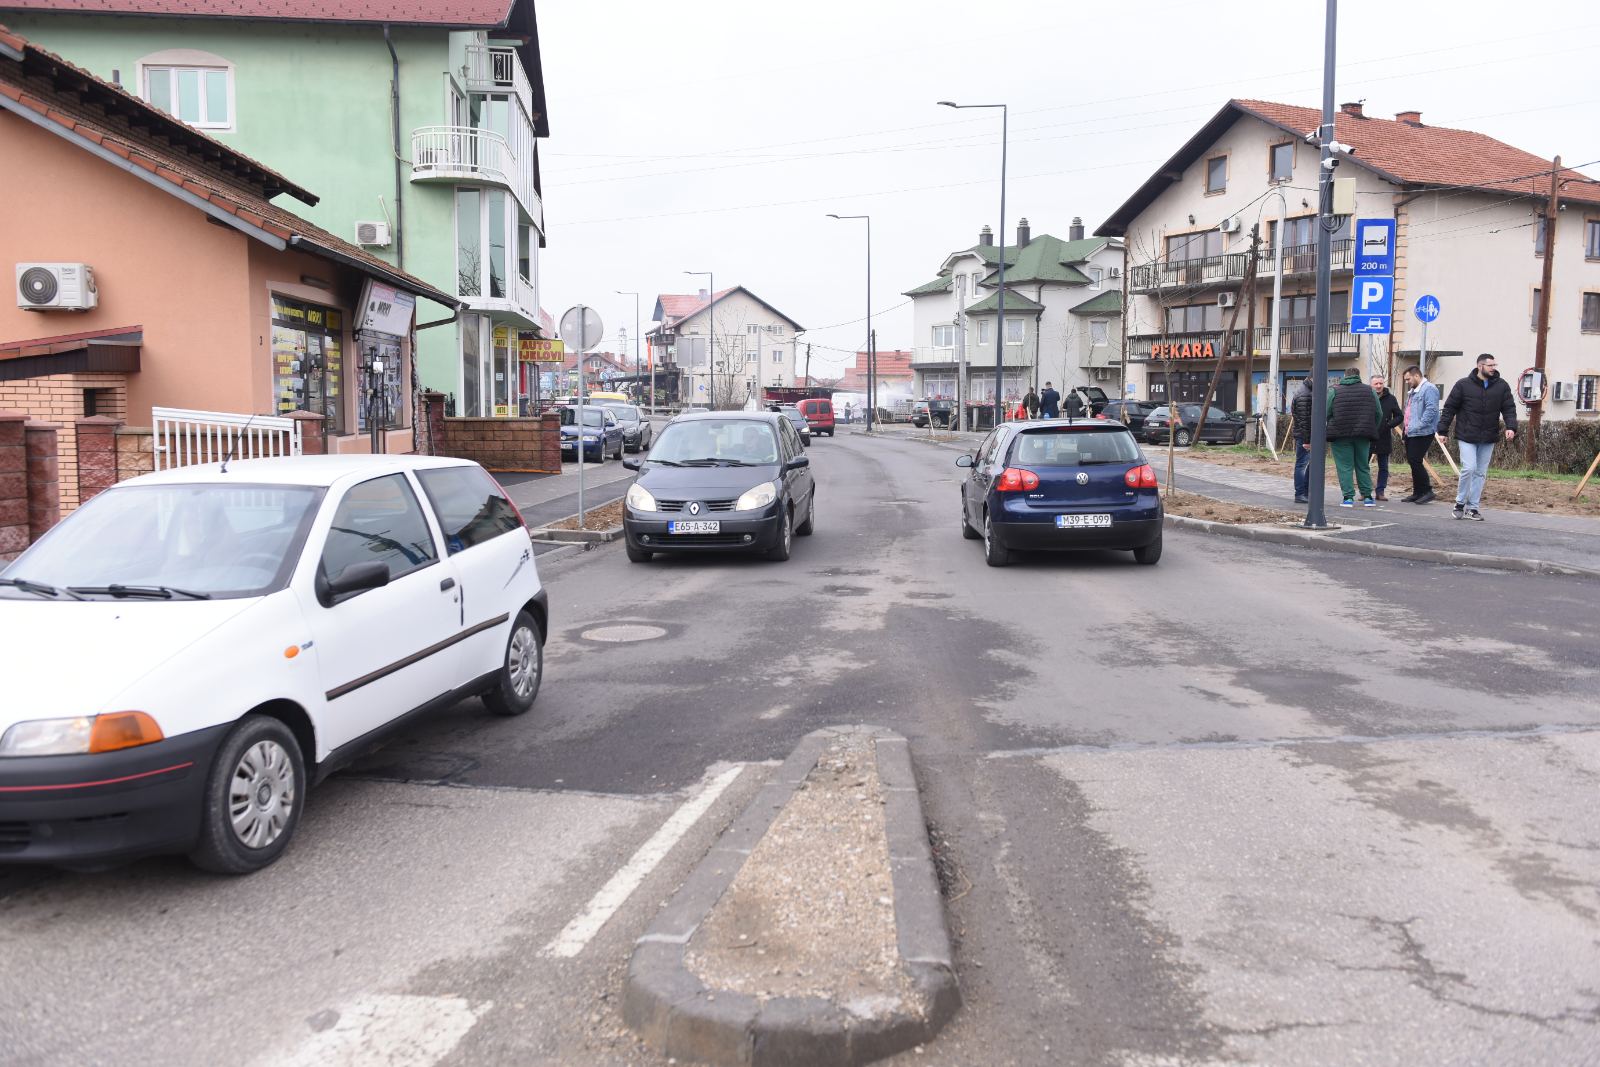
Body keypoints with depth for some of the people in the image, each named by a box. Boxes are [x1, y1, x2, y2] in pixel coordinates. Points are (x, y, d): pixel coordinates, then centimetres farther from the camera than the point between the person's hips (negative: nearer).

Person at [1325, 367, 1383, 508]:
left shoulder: (1334, 391, 2)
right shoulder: (1369, 390, 10)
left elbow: (1326, 413, -3)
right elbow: (1379, 414, 9)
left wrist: (1331, 430, 11)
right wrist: (1372, 430, 19)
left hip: (1340, 434, -3)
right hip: (1363, 435, 3)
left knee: (1345, 467, 0)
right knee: (1363, 466, 12)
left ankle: (1348, 497, -5)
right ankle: (1367, 497, 12)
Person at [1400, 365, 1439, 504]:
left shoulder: (1429, 389, -11)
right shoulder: (1412, 391, 22)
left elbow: (1431, 409, -22)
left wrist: (1419, 426, -24)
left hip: (1422, 434, -10)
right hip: (1410, 433, 10)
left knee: (1415, 461, -13)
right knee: (1412, 461, 11)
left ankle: (1427, 491, -4)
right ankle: (1418, 492, 17)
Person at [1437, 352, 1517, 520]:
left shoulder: (1501, 386, 4)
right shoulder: (1463, 385, -4)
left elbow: (1509, 408, 4)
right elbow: (1449, 408, -1)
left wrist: (1511, 427, -13)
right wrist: (1443, 432, -3)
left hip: (1488, 439, 4)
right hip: (1467, 436, -4)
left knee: (1481, 473, 7)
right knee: (1469, 468, -13)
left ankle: (1472, 507, 14)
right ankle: (1460, 503, 4)